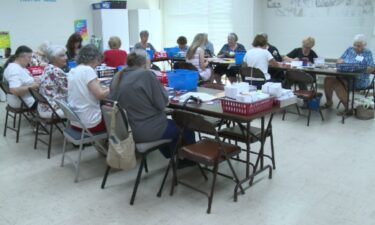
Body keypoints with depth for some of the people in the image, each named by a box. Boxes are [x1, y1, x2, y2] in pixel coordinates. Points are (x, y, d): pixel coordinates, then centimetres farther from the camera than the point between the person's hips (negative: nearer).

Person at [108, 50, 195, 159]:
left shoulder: (118, 77, 2)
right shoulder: (146, 74, -18)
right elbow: (162, 103, -16)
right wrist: (162, 88, 2)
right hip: (147, 131, -8)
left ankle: (172, 156, 45)